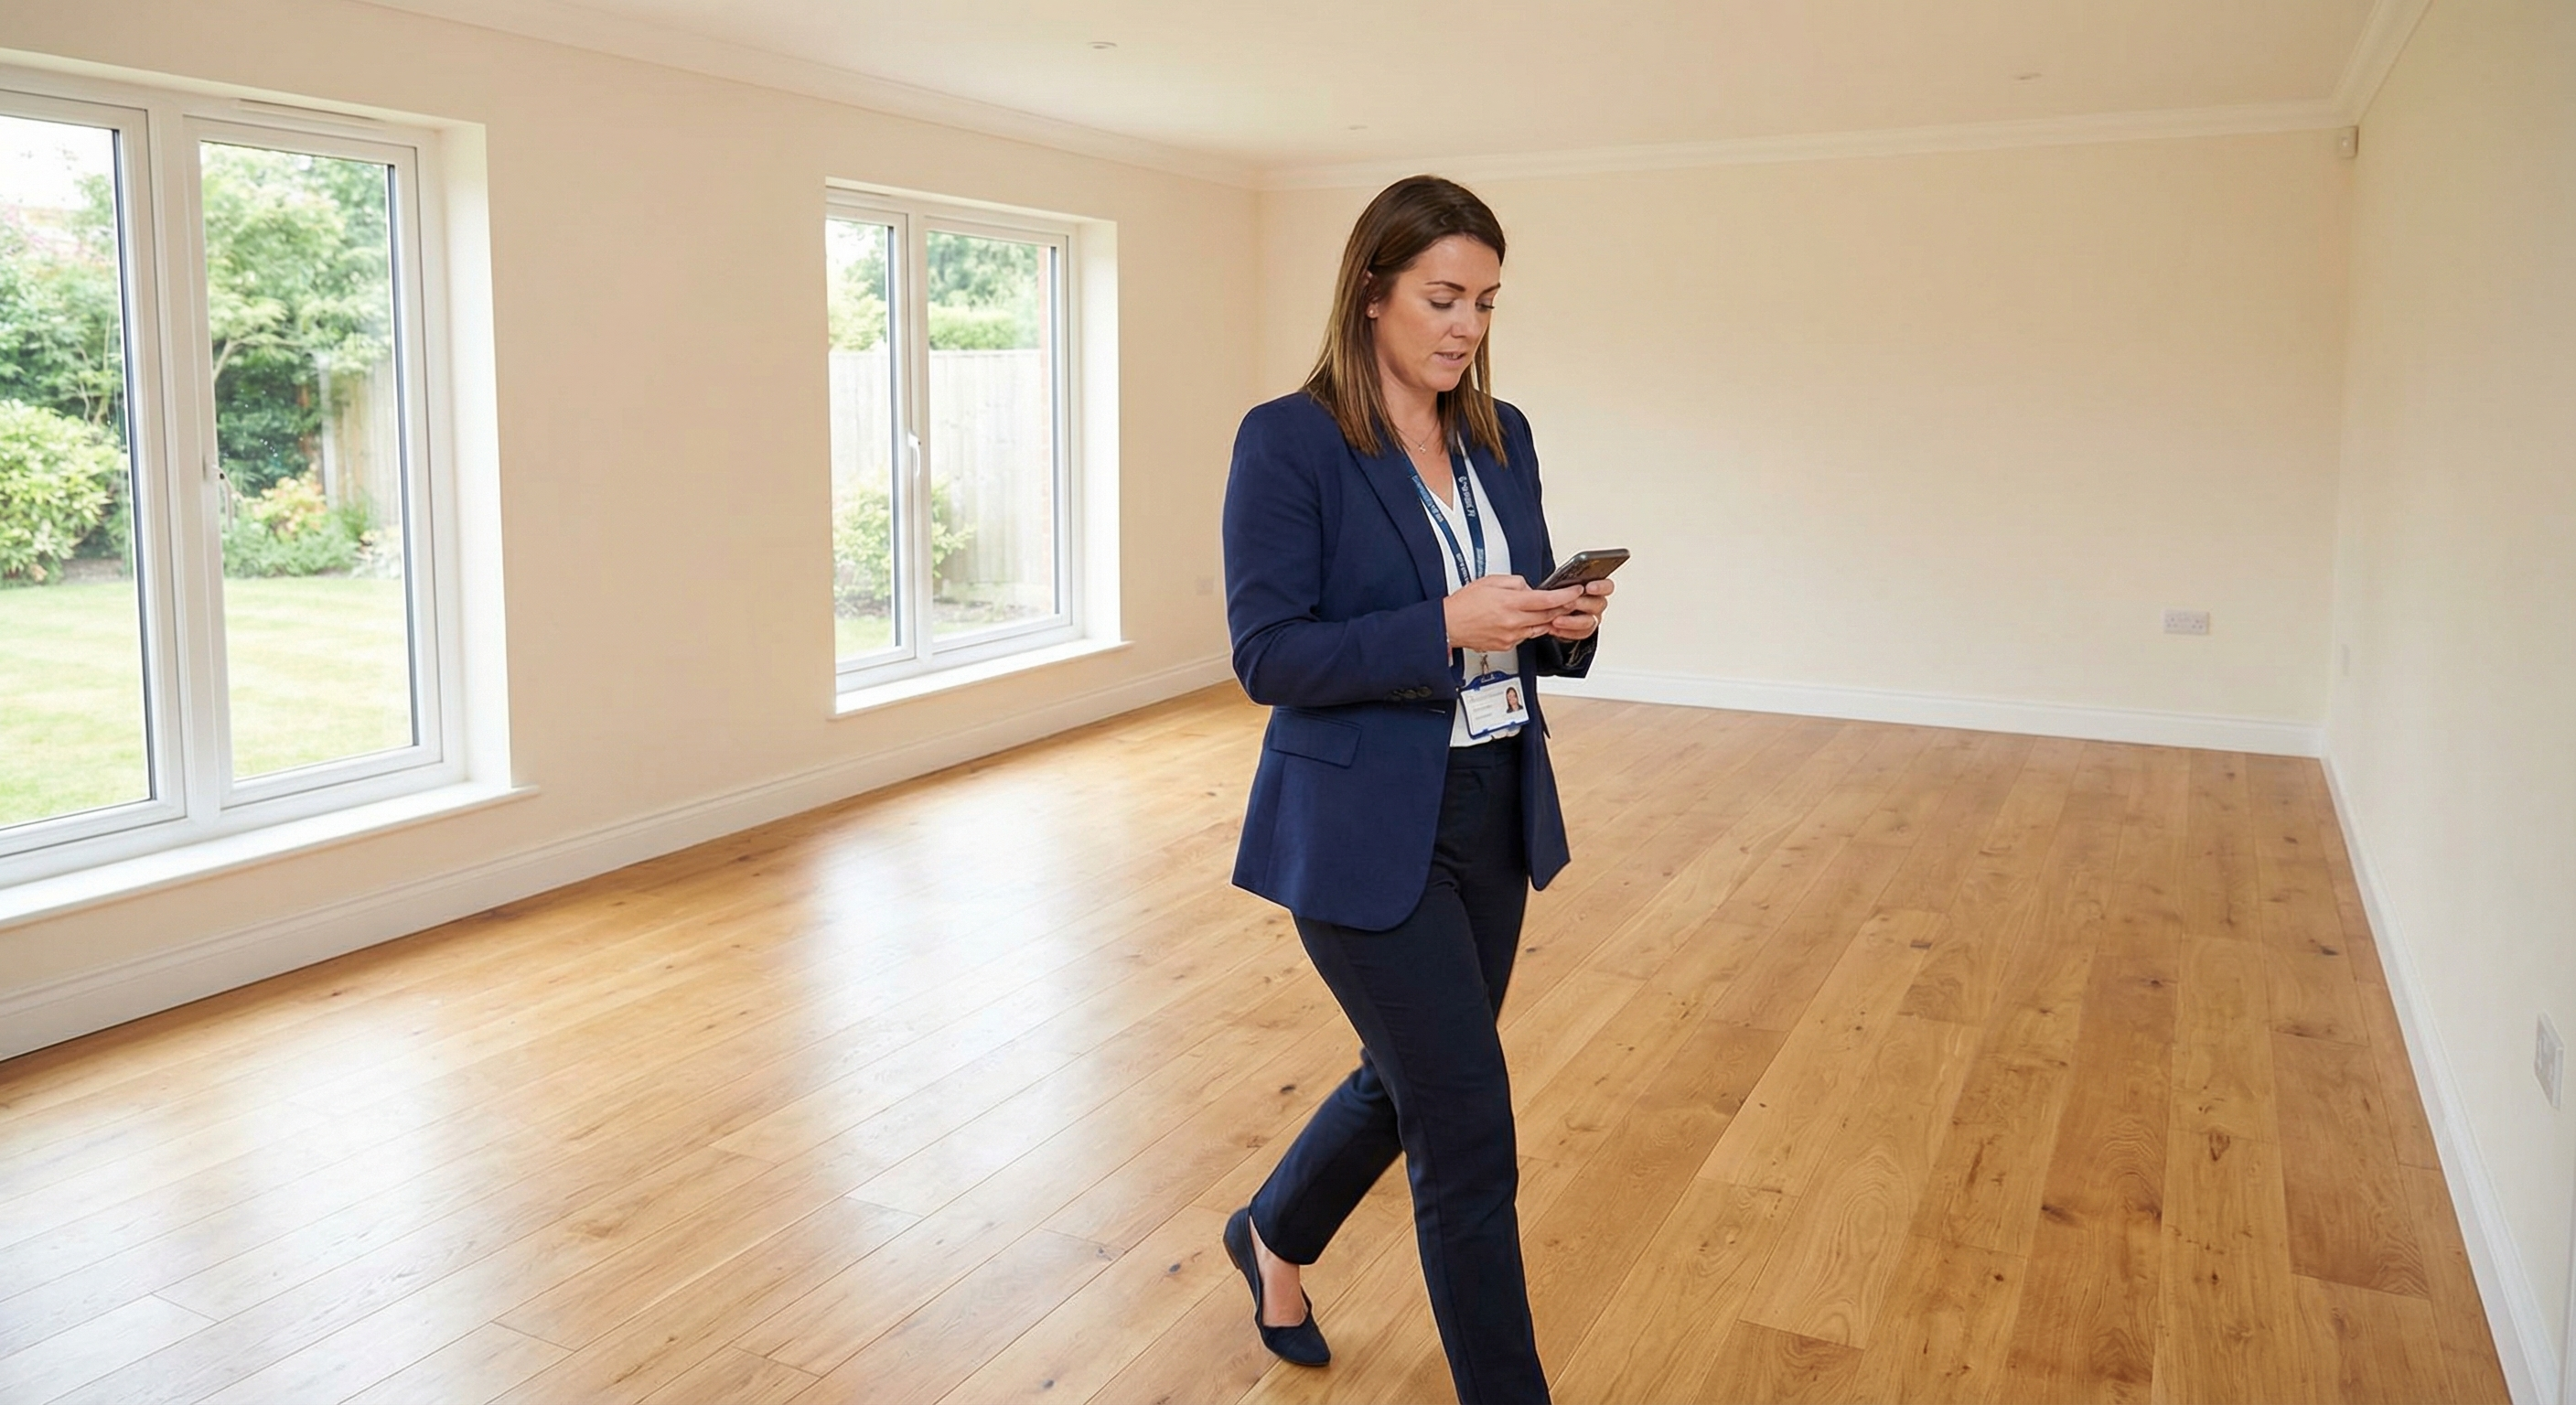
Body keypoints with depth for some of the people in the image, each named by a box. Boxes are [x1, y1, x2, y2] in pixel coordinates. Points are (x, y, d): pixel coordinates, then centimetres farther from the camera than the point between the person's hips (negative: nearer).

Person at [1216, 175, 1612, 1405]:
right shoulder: (1287, 442, -13)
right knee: (1470, 1128, -2)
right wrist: (1446, 626, -26)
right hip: (1364, 832, -7)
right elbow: (1268, 656, -17)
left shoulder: (1502, 437, 7)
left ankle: (1274, 1236, 50)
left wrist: (1568, 622, -10)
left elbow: (1513, 630, 13)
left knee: (1412, 1082, 21)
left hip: (1493, 815, 7)